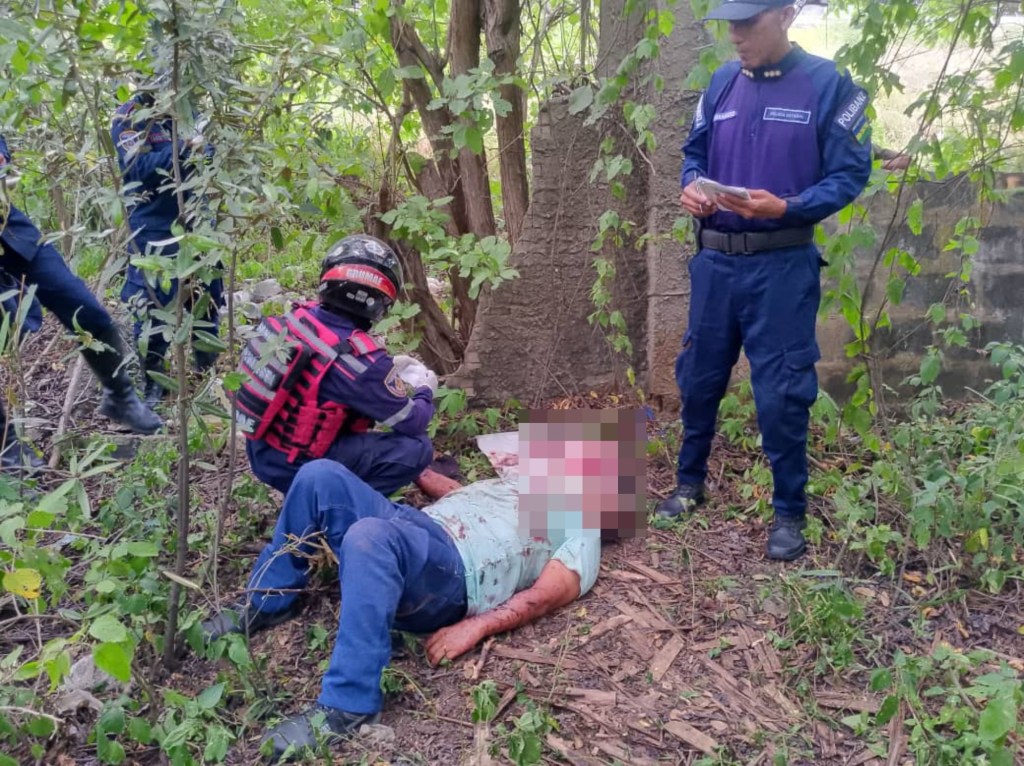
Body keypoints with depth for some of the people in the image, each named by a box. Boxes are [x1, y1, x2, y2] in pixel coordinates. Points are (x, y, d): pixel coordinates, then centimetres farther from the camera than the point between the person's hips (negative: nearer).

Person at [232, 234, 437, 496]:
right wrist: (425, 392, 10)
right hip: (295, 468, -8)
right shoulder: (361, 359, -26)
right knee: (418, 448, -11)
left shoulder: (299, 317, -6)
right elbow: (412, 423, -11)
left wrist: (387, 368, 16)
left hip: (260, 451, 8)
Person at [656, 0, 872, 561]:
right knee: (698, 377, 14)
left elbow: (849, 174, -8)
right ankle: (690, 484, 34)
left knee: (781, 393, 0)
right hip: (714, 260, 5)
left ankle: (789, 513, 18)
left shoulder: (828, 83, -6)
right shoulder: (721, 83, 8)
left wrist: (786, 208, -23)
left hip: (782, 265, -4)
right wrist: (692, 186, -7)